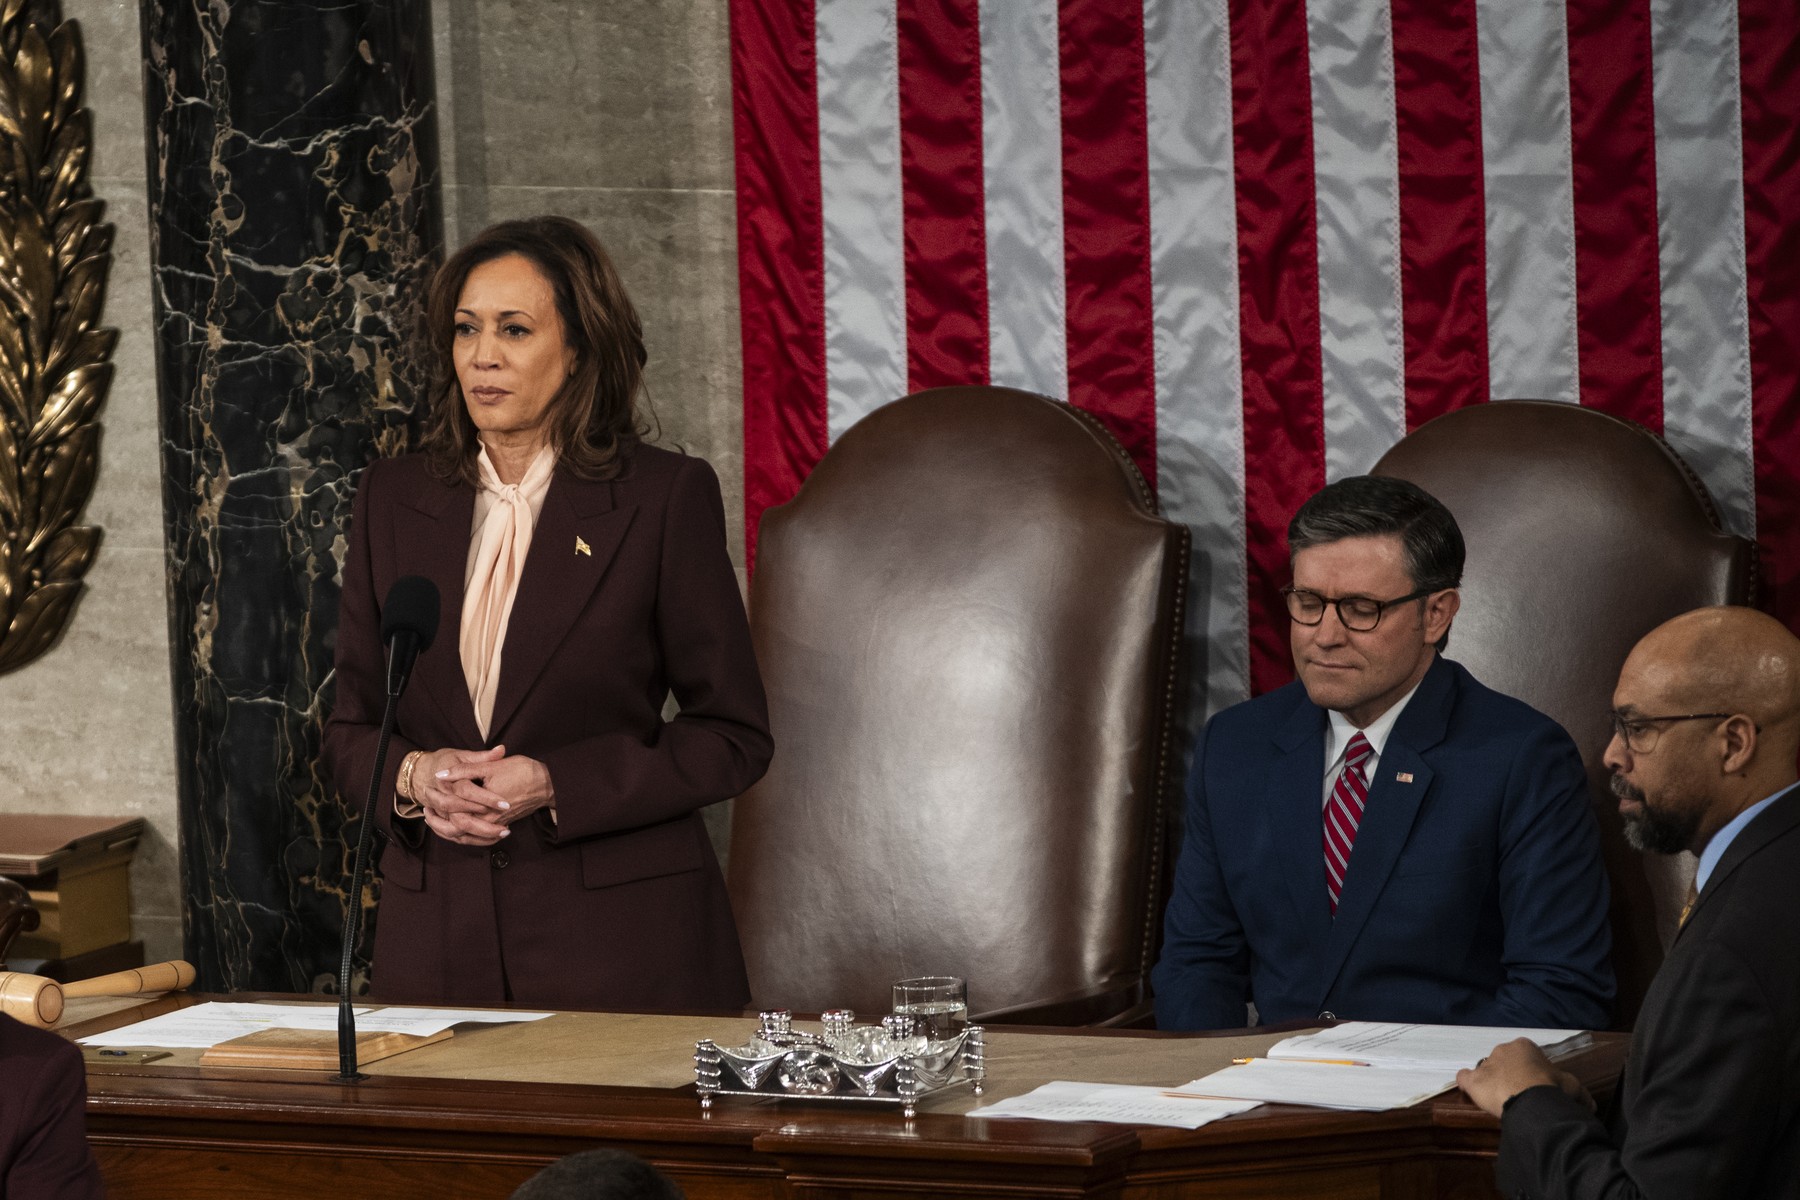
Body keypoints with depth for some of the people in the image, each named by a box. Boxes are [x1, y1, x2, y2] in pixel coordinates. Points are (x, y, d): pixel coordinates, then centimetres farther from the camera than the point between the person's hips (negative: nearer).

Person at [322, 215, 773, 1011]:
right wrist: (412, 778, -9)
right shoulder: (394, 497, 9)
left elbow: (734, 736, -2)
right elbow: (350, 728, 14)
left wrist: (556, 786, -13)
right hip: (438, 935, 3)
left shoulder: (665, 497, -3)